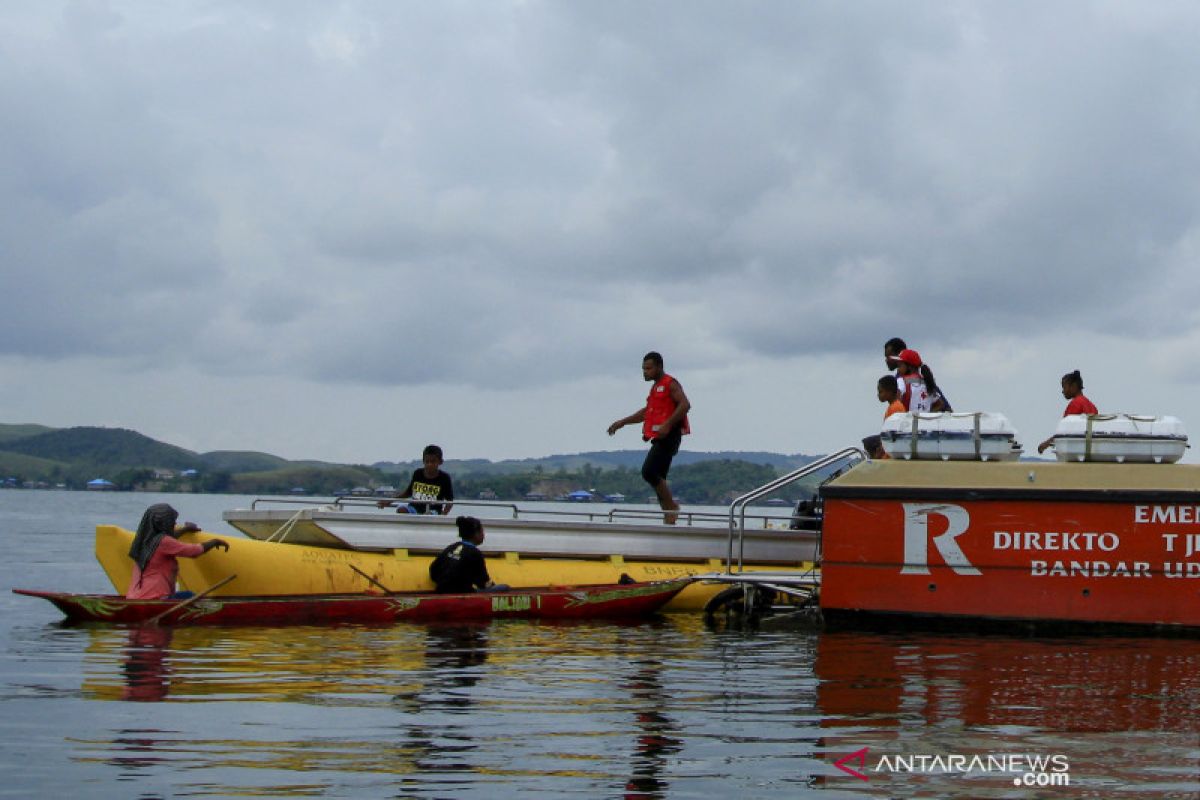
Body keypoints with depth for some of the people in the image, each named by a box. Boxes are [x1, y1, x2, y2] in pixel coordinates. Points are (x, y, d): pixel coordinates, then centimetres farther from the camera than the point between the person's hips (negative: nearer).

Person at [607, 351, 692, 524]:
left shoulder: (670, 384, -5)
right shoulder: (656, 387, 24)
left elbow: (685, 405, -19)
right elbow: (646, 412, 34)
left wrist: (668, 424, -27)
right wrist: (622, 422, 30)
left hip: (668, 436, -10)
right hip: (660, 438, 10)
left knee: (649, 472, -20)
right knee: (657, 477, 6)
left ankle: (672, 507, -12)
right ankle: (669, 519, 6)